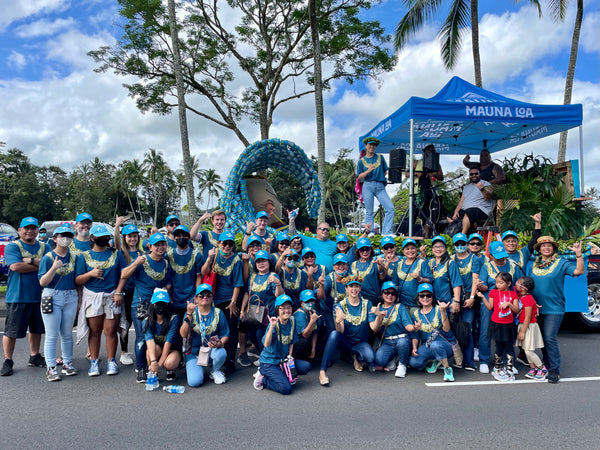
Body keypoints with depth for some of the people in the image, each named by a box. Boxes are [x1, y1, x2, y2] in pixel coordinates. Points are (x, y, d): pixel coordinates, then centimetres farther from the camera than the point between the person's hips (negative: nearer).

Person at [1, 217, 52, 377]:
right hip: (18, 296, -4)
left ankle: (34, 357, 28)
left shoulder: (44, 247, 9)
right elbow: (15, 266, -19)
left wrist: (31, 260, -16)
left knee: (37, 328, 14)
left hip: (39, 296, 4)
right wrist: (40, 265, -14)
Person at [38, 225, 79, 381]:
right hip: (52, 298, -3)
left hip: (70, 298, 3)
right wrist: (54, 268, -23)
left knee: (67, 334, 11)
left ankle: (67, 364, 21)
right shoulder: (47, 258, -4)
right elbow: (42, 282, -8)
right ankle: (51, 368, 6)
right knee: (52, 335, -1)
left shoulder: (73, 257, 8)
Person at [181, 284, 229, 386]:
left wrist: (220, 343, -20)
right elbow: (183, 334, -16)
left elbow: (225, 335, 3)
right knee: (194, 382, -23)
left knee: (221, 353, -35)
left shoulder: (218, 313, 1)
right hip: (194, 351, -1)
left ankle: (215, 371, 1)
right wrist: (189, 315, -28)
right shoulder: (191, 312, -2)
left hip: (212, 350, 1)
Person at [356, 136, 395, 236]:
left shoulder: (380, 158, 15)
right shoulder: (361, 161, 9)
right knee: (369, 212, -2)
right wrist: (368, 171, -10)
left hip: (380, 186, 2)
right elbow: (359, 177, 5)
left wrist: (379, 177, 7)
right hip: (368, 186, -2)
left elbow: (385, 172, 20)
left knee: (390, 208, -12)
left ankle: (387, 232, -8)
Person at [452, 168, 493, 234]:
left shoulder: (485, 184, 7)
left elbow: (488, 197, -12)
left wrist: (482, 189, -31)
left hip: (481, 210, -7)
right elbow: (461, 201, 17)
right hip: (465, 210, 7)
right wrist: (456, 211, 0)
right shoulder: (466, 187, 26)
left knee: (469, 212, -39)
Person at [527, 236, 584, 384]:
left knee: (550, 338, -11)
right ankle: (547, 366, 27)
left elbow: (579, 271, -19)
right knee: (542, 338, 13)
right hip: (537, 308, 5)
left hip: (554, 308, -5)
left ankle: (554, 370, -1)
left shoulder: (561, 263, -4)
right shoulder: (533, 265, 10)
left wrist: (578, 254, -29)